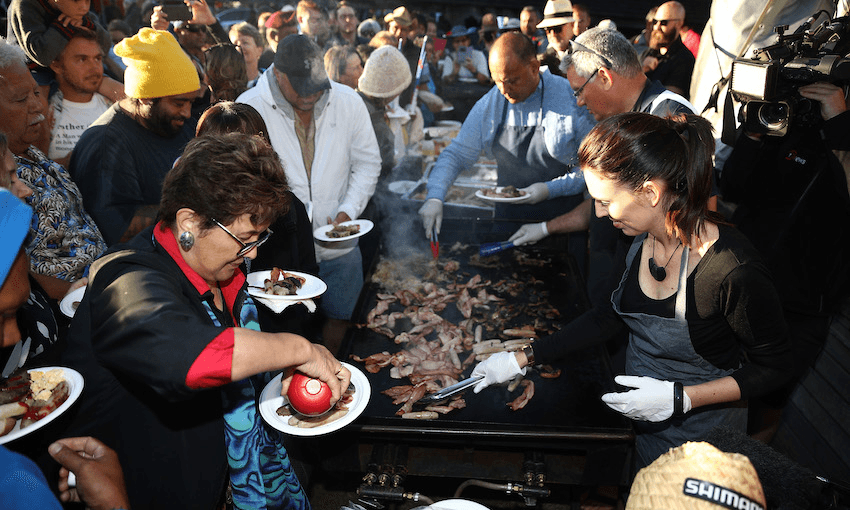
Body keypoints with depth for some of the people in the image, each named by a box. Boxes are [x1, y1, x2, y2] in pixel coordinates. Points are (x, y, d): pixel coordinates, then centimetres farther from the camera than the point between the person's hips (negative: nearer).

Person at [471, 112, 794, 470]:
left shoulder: (734, 272, -34)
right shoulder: (641, 238, -14)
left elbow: (774, 367, -19)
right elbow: (610, 316, 0)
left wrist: (679, 398, -26)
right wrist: (524, 358, -2)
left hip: (701, 439, -5)